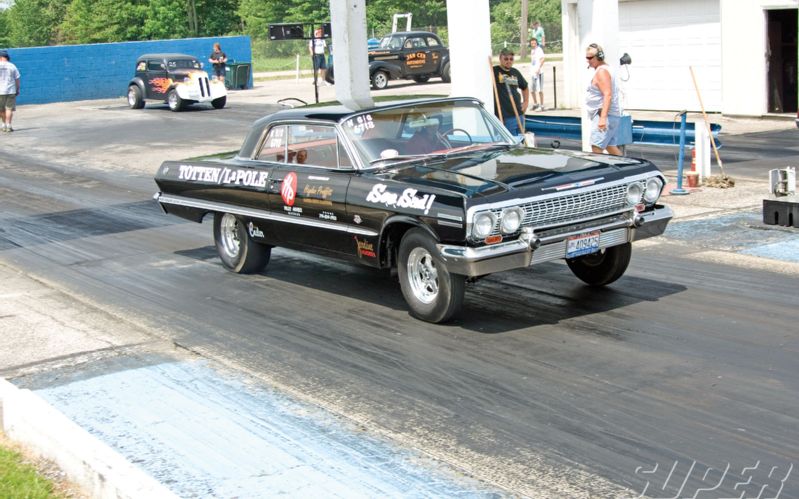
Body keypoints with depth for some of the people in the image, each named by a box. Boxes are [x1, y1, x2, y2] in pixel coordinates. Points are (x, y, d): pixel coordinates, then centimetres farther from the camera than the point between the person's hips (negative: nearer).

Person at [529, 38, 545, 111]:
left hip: (538, 72, -9)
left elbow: (542, 59, -22)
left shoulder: (539, 50, -9)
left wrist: (539, 68, -32)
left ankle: (541, 106, -4)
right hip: (532, 72, 9)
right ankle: (535, 104, 29)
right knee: (532, 90, 15)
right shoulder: (532, 50, 17)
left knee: (540, 90, -7)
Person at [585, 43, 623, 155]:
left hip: (606, 115, -11)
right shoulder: (606, 69, 20)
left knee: (596, 148, -16)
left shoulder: (601, 71, -13)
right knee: (611, 148, 12)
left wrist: (603, 118, -30)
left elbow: (607, 95, -23)